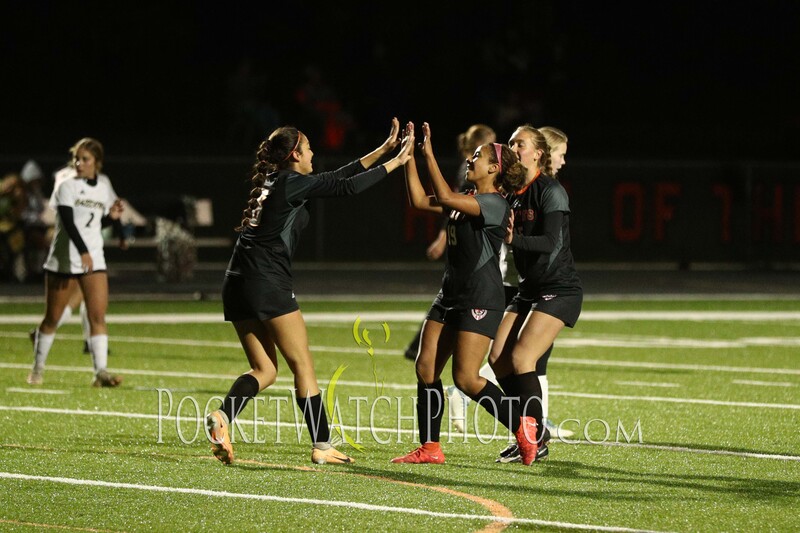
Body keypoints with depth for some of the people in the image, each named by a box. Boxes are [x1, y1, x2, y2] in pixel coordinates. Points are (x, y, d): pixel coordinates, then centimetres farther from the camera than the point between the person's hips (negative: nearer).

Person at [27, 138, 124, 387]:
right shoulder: (67, 187, -6)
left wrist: (112, 217, -1)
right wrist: (83, 252, -32)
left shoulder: (103, 190, 9)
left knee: (98, 316, -9)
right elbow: (68, 222, -20)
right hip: (64, 261, -4)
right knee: (52, 318, 5)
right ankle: (38, 368, 21)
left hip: (94, 261, 4)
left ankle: (101, 371, -14)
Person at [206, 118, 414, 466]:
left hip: (237, 285, 8)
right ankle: (321, 446, 2)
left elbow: (338, 177, 24)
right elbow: (347, 186, -4)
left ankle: (222, 416, -14)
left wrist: (382, 150, 26)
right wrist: (394, 163, 6)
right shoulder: (292, 183, -5)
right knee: (302, 365, 1)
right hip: (267, 283, -8)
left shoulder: (273, 182, 20)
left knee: (264, 370, 10)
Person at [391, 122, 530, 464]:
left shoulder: (495, 204, -14)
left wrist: (429, 155, -21)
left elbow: (445, 198, -25)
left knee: (465, 377, -12)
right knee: (425, 368, 2)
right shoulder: (466, 201, 14)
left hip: (481, 300, -9)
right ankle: (429, 448, 6)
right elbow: (420, 200, 13)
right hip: (452, 294, 9)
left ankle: (524, 430, -1)